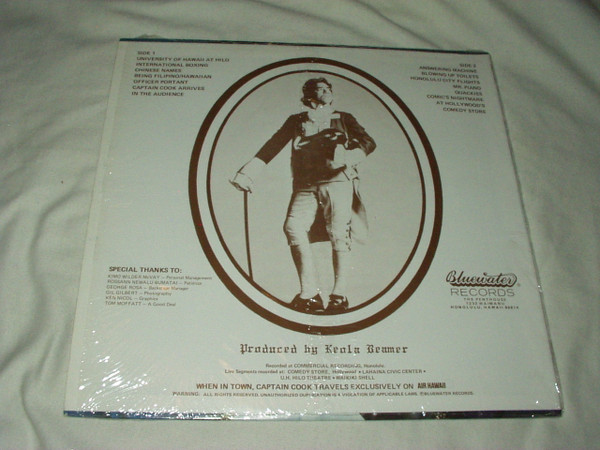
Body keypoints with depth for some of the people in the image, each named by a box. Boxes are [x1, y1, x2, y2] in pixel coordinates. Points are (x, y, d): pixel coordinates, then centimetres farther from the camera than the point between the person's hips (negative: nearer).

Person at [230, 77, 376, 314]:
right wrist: (248, 172, 3)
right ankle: (309, 293, -20)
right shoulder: (296, 121, 23)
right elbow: (273, 146, 15)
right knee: (293, 227, -22)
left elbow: (368, 143, 8)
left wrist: (346, 158, -13)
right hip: (305, 186, 1)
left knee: (338, 235, -14)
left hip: (337, 182, -1)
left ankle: (339, 295, -5)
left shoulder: (343, 119, 20)